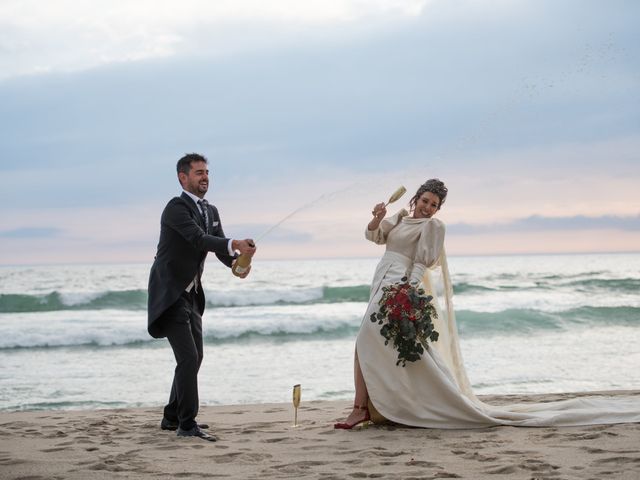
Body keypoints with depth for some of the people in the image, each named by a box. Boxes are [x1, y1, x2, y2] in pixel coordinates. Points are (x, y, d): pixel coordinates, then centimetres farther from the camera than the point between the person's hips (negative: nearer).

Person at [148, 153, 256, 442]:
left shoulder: (210, 211, 13)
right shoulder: (176, 208, -15)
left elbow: (219, 247, 6)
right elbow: (199, 239, -30)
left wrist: (236, 262, -16)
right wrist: (235, 245, -43)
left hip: (191, 294, 10)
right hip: (170, 293, -10)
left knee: (194, 357, 15)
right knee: (188, 357, -15)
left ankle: (172, 417, 27)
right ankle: (187, 424, -11)